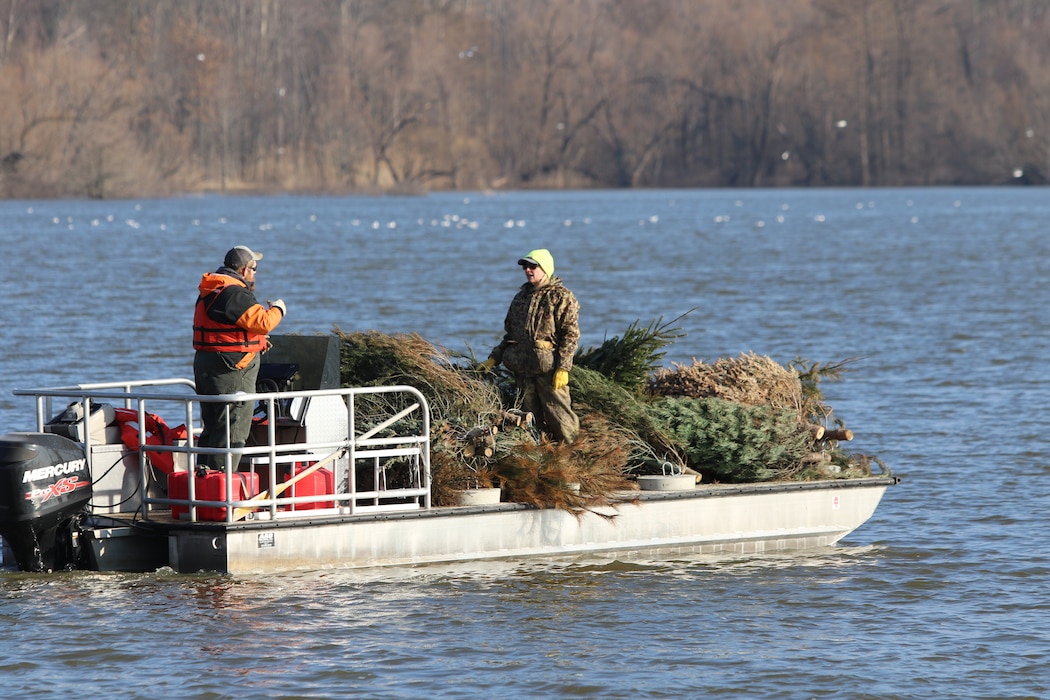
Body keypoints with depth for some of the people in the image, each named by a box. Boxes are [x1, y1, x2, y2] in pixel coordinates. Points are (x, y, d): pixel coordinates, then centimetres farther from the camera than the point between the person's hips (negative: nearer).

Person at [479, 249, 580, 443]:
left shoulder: (561, 297, -2)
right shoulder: (521, 297, 20)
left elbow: (571, 334, -8)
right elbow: (510, 333, 27)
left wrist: (563, 368, -16)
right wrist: (493, 359, 18)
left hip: (549, 367, -7)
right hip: (523, 368, 7)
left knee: (558, 413, -9)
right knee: (533, 417, 7)